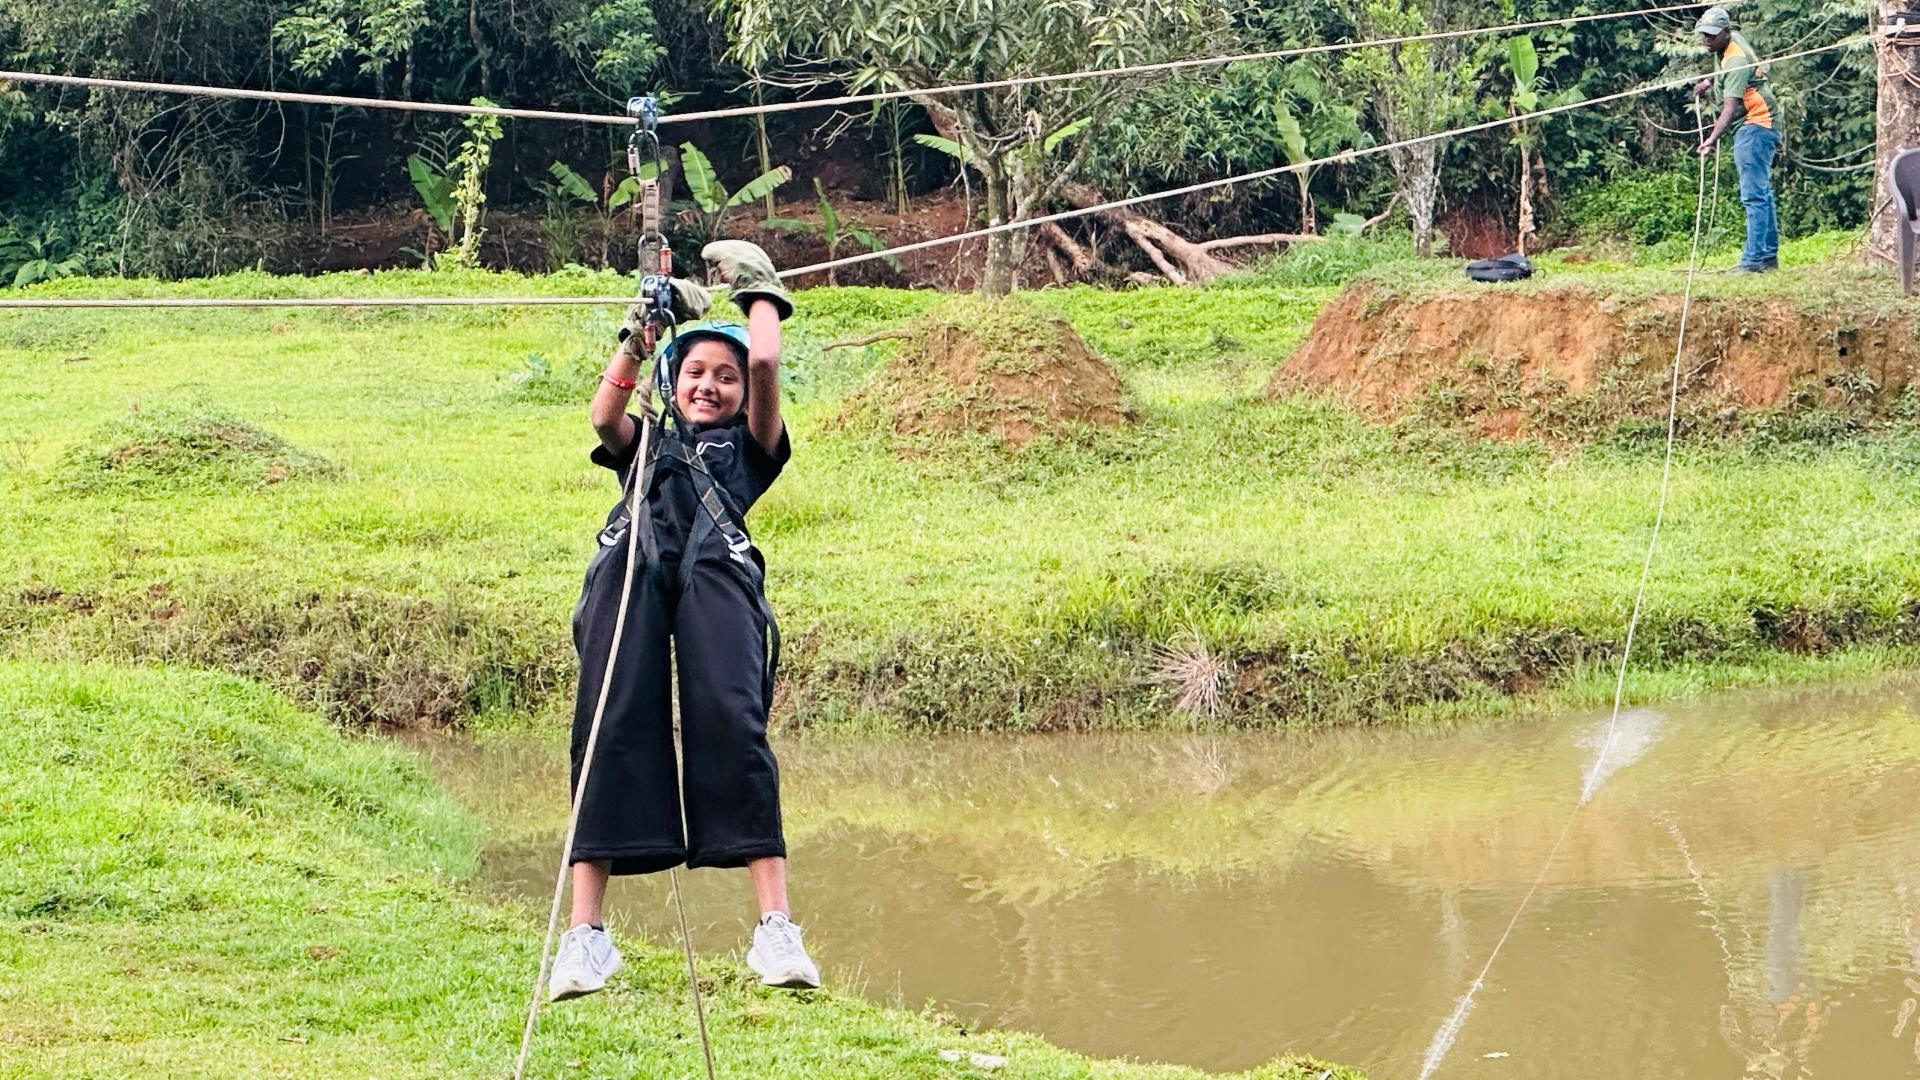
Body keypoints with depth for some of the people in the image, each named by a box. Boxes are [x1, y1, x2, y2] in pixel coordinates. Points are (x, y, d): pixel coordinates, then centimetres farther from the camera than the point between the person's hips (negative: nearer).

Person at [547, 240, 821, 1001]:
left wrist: (759, 293, 36)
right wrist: (639, 332, 18)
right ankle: (585, 932, -22)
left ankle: (776, 925, -27)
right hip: (631, 559, 2)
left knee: (730, 721, -21)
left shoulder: (748, 446, 33)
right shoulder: (644, 445, 39)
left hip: (715, 559, -2)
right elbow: (604, 416, 17)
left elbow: (764, 363, 19)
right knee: (612, 724, -15)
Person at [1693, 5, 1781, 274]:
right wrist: (1710, 82, 16)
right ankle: (1769, 256, 20)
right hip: (1755, 126, 11)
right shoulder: (1735, 39, 6)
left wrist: (1713, 138, -46)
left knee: (1753, 196, -15)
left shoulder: (1736, 62, -23)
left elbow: (1731, 107, -35)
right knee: (1762, 193, 14)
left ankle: (1754, 259, -20)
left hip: (1756, 126, -11)